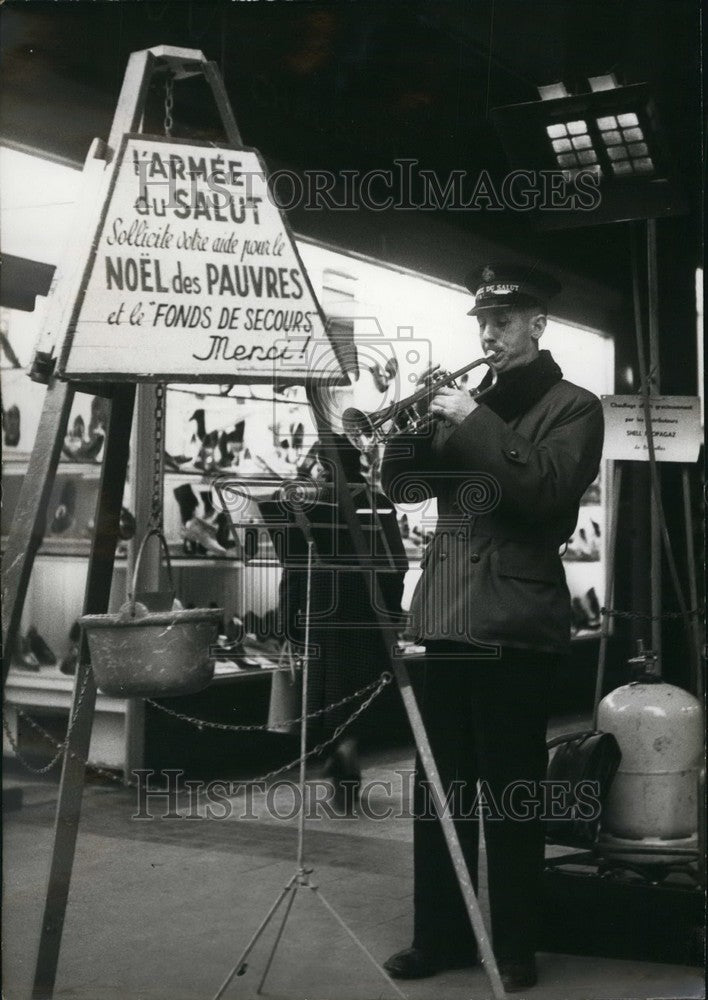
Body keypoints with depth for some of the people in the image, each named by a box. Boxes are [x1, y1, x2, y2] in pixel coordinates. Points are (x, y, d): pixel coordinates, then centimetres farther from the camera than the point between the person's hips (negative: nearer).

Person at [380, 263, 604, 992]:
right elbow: (400, 483, 14)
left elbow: (550, 490, -16)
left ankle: (513, 948, 12)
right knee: (438, 791, 9)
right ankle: (439, 936, 19)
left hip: (515, 624, -5)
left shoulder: (571, 408, 1)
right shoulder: (466, 402, 17)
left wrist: (476, 424, -17)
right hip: (447, 616, 6)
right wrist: (407, 425, -3)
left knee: (509, 793, 1)